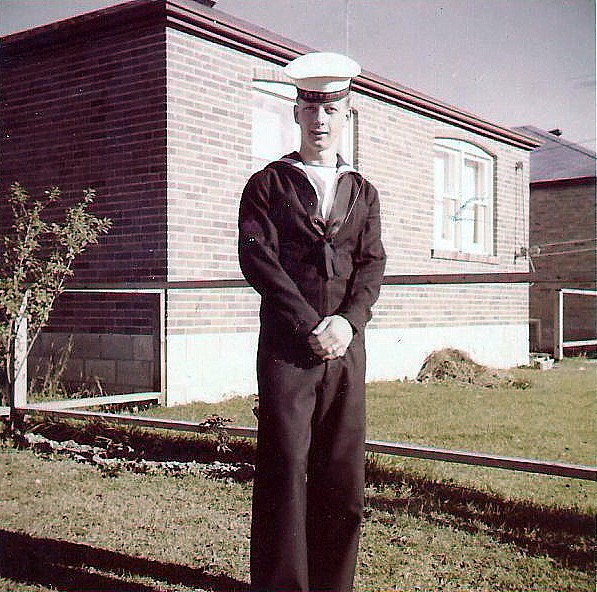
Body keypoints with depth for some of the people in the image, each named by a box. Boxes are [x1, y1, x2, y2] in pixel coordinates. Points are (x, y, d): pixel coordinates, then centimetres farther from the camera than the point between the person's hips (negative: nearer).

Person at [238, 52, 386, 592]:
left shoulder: (363, 193, 19)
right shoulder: (268, 184, 8)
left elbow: (372, 264, 8)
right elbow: (258, 258, -4)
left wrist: (347, 321, -11)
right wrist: (310, 326, -13)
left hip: (346, 345, 3)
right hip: (286, 345, -3)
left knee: (344, 475, 4)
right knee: (285, 469, -5)